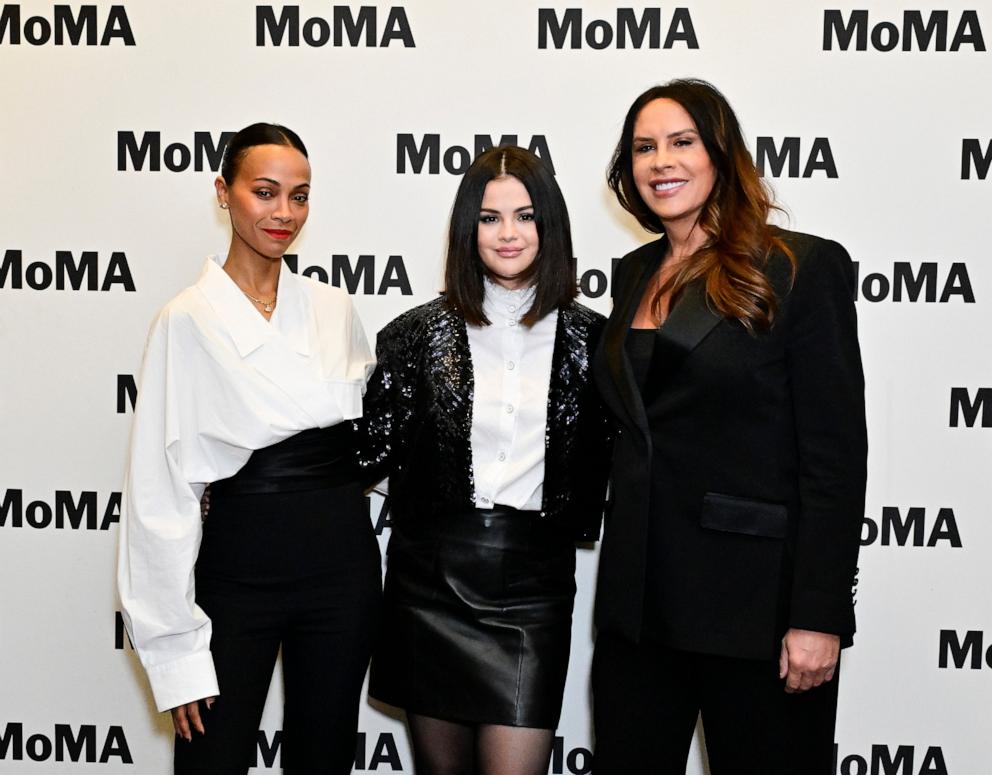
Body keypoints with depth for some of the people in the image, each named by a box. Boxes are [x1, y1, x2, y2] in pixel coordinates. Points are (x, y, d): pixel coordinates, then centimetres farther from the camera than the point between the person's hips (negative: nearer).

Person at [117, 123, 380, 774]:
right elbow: (161, 488, -8)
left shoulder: (335, 309, 6)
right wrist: (175, 643, -10)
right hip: (239, 571, -4)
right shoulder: (188, 321, -7)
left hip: (345, 564, 4)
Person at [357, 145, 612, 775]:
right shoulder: (420, 333, 2)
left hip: (534, 581, -1)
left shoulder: (588, 339, 2)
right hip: (432, 575, 1)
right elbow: (371, 449, 2)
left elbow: (604, 460, 10)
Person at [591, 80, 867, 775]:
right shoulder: (635, 275, 11)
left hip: (755, 603, -5)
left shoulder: (805, 267, -8)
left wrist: (819, 615, -16)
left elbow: (836, 454, -11)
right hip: (638, 594, 6)